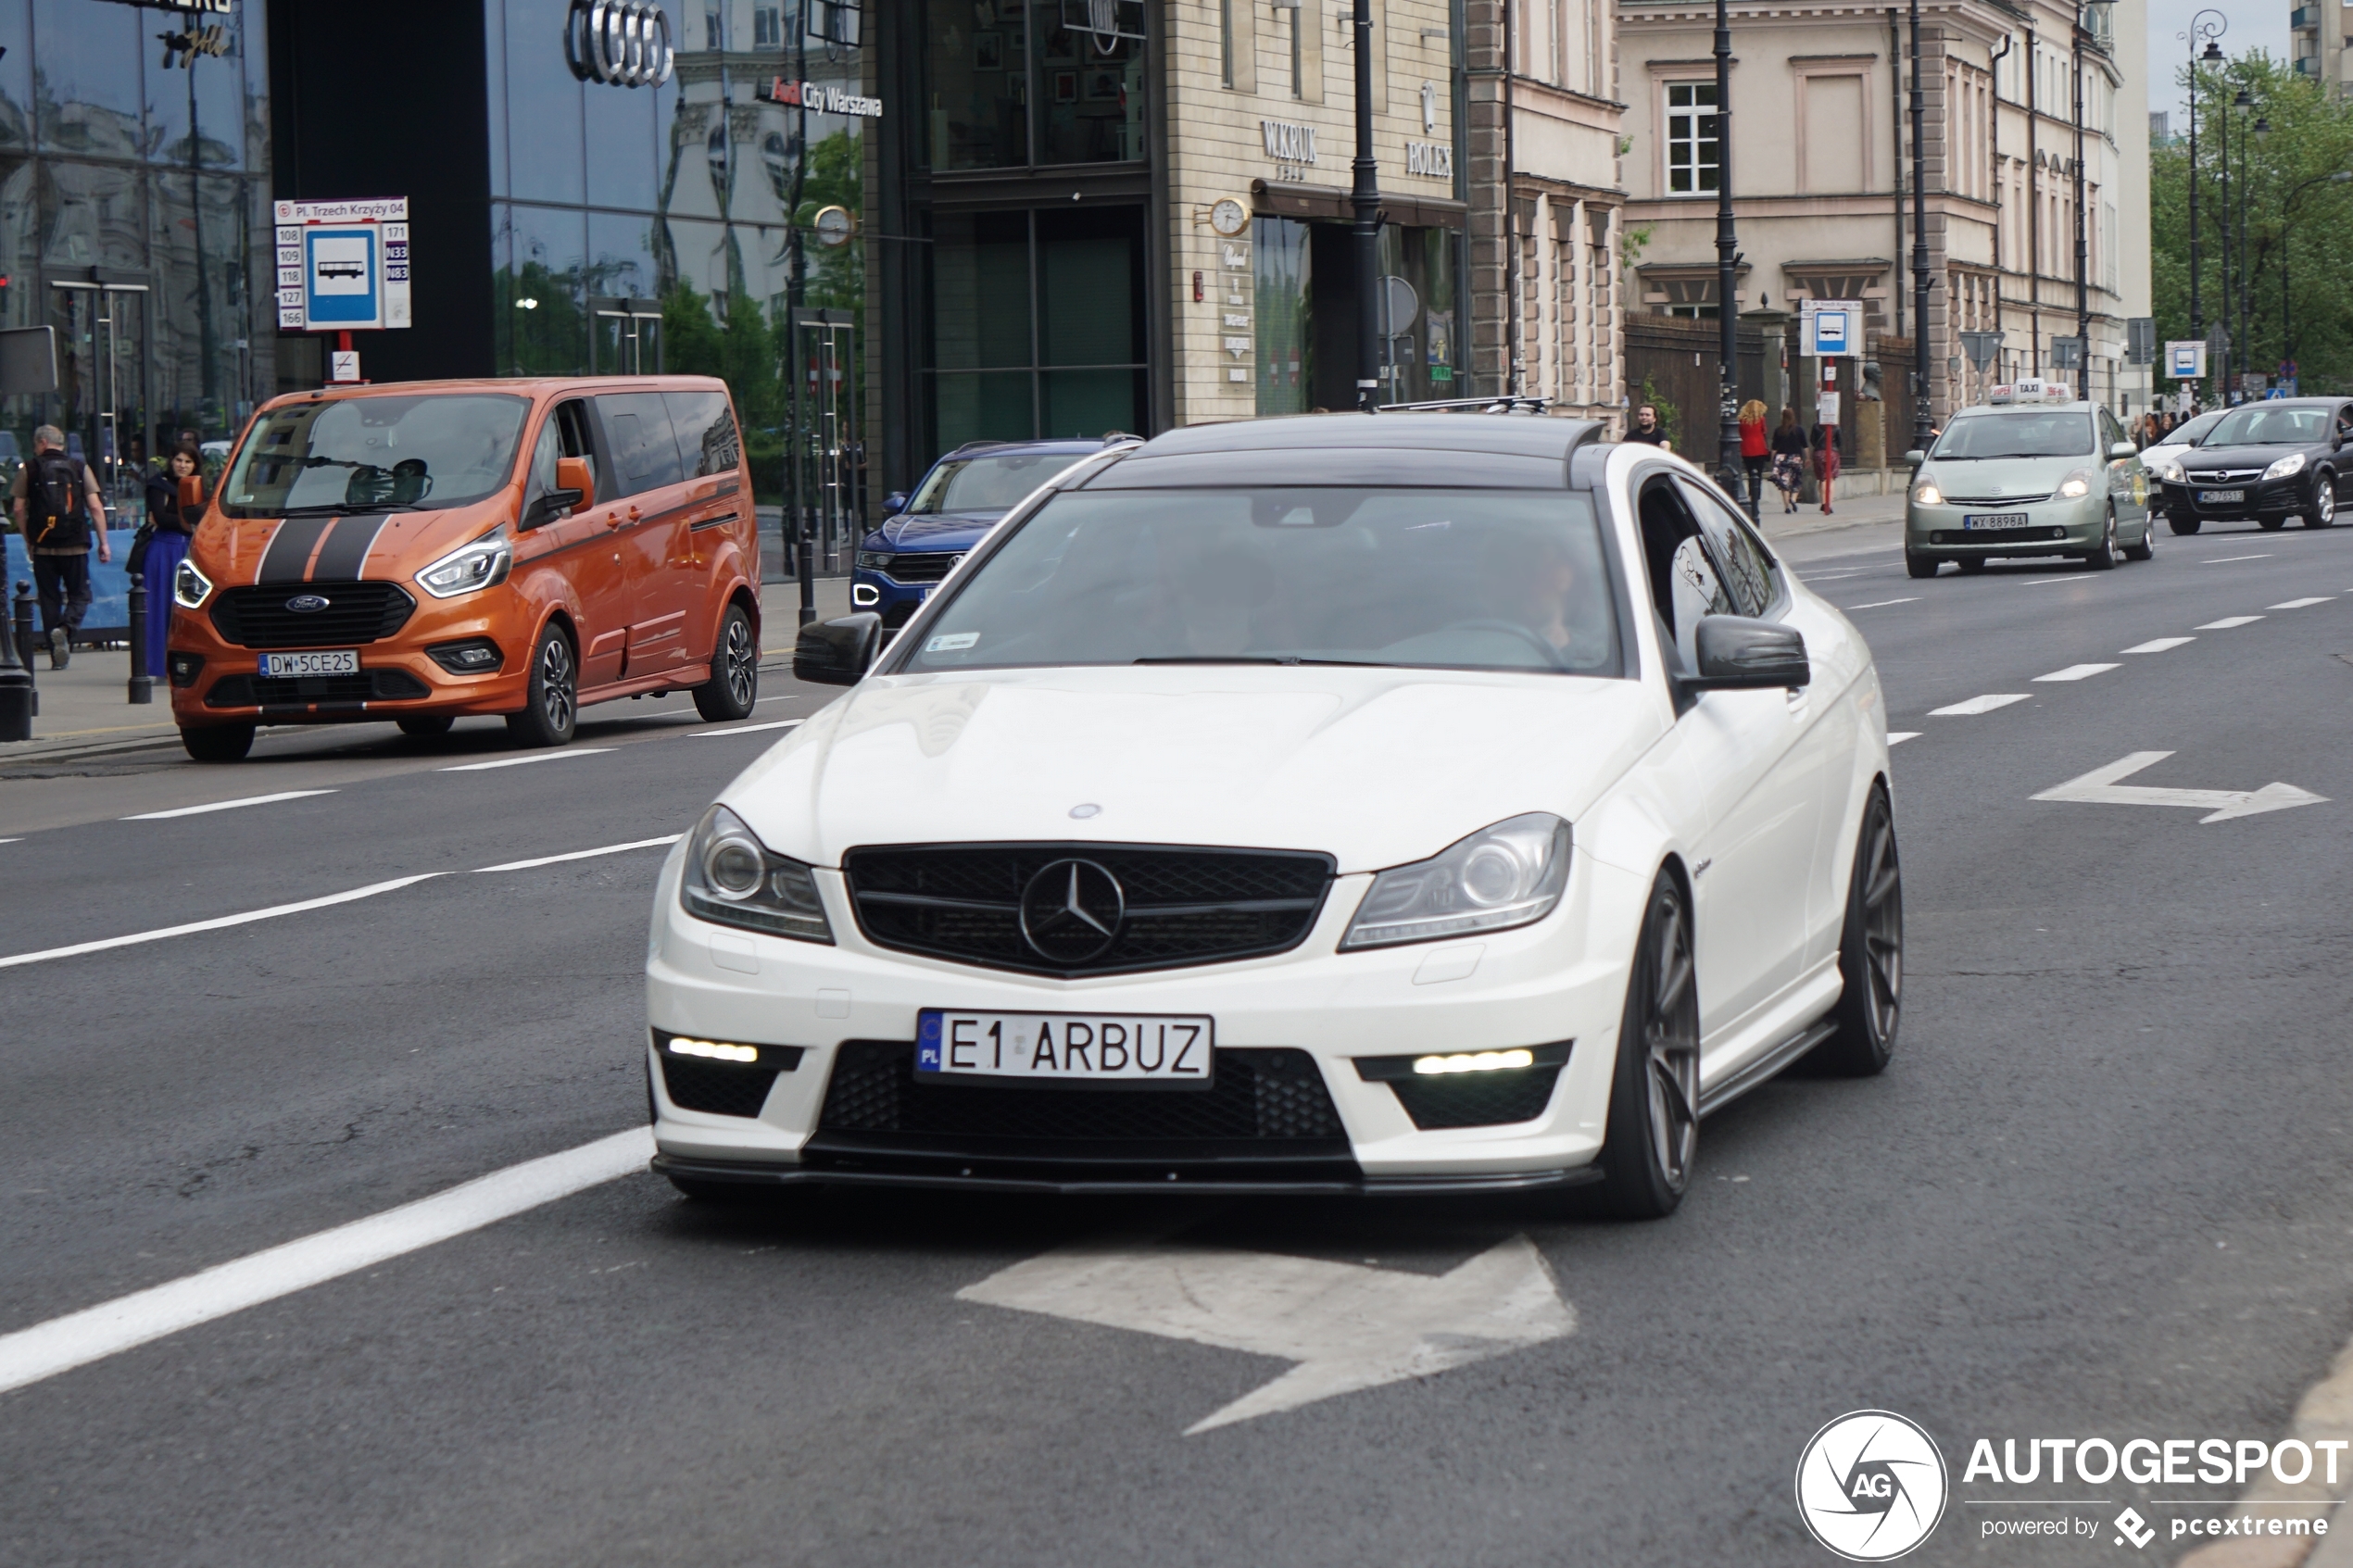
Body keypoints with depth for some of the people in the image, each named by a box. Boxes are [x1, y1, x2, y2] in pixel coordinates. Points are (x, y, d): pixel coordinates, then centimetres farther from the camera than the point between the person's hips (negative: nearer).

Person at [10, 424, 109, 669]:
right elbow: (95, 506, -2)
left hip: (43, 546, 0)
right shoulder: (80, 469, 3)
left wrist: (28, 539, 12)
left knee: (49, 598, 8)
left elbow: (17, 509, -1)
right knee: (80, 594, 9)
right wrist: (103, 543, 2)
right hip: (76, 545, 0)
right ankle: (65, 628, -22)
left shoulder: (29, 470, 2)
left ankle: (57, 657, 6)